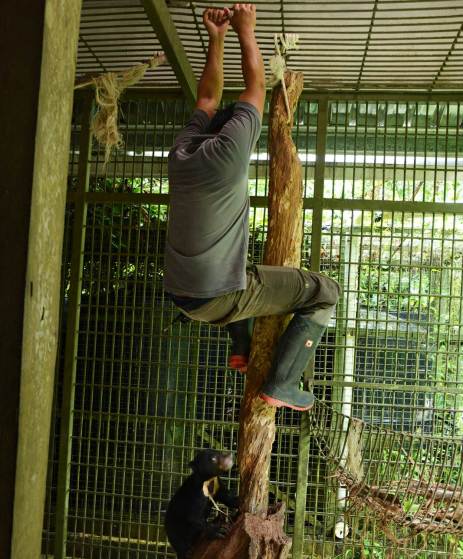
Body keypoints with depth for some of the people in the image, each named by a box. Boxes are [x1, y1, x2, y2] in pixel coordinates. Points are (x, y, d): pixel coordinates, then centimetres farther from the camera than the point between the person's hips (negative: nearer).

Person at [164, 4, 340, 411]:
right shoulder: (228, 152, -14)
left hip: (181, 294, 8)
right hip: (219, 298, -8)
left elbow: (209, 96, 20)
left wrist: (216, 38, 22)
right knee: (326, 292, 1)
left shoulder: (181, 152, 6)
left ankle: (244, 348, 35)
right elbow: (256, 85, -1)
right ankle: (281, 385, 0)